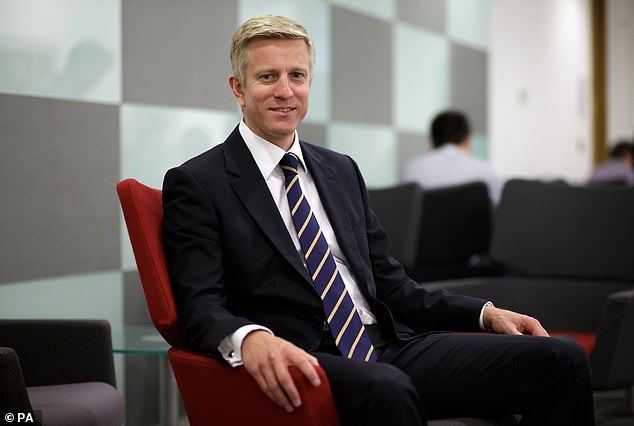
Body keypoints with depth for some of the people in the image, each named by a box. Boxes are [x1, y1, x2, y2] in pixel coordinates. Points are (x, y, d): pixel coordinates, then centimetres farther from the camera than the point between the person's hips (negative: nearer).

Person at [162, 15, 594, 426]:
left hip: (390, 349, 6)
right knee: (386, 388, -42)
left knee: (562, 360, -12)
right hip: (301, 366, -6)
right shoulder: (196, 183, 2)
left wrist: (486, 313, 9)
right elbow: (200, 307, -8)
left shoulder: (342, 171, 21)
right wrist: (250, 339, -32)